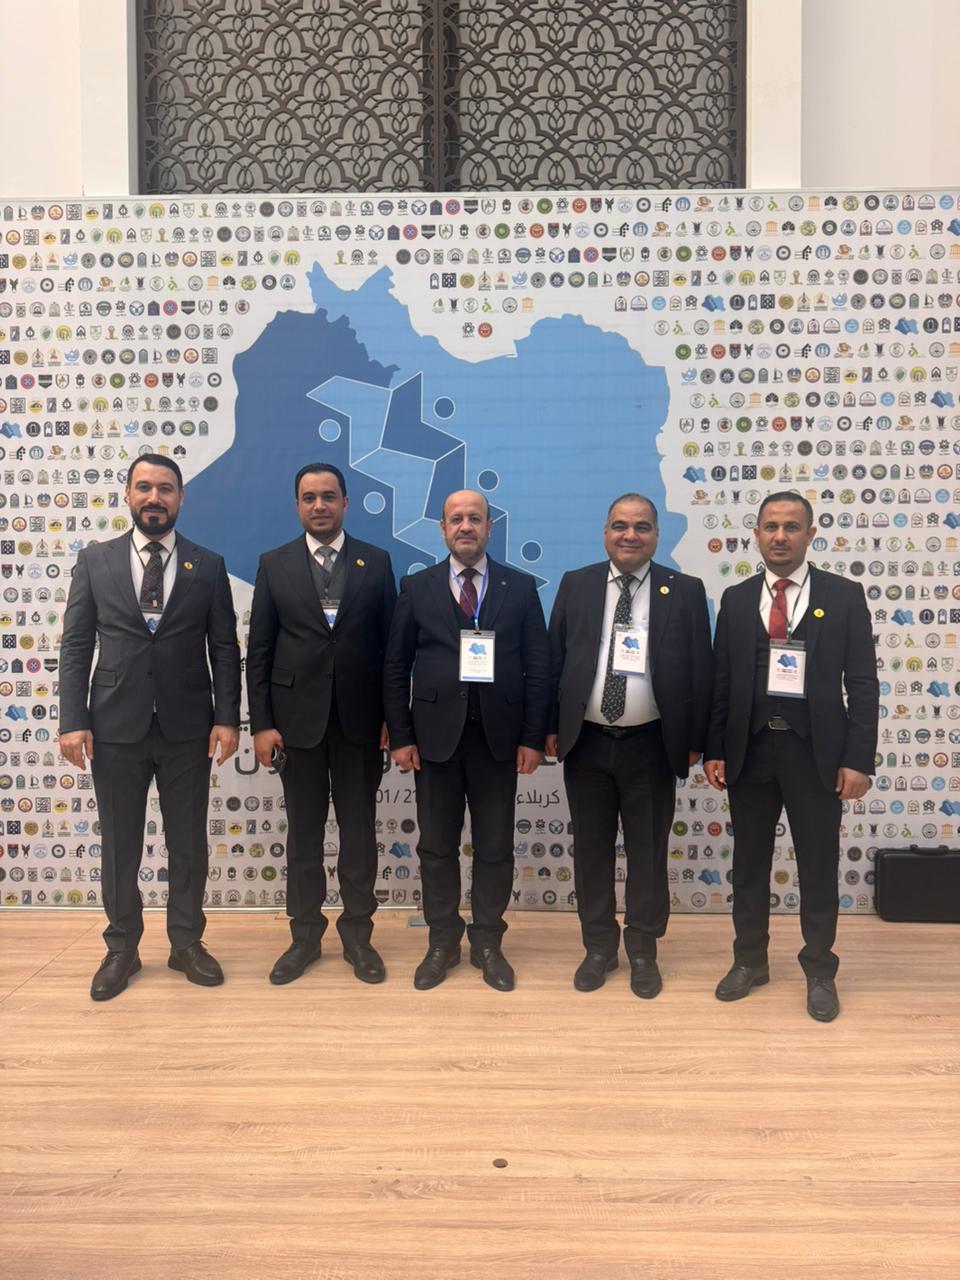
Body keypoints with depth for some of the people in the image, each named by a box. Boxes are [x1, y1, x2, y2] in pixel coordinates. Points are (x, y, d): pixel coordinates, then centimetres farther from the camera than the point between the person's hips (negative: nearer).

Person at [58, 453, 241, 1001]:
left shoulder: (209, 565, 3)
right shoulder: (95, 560, 4)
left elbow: (225, 648, 2)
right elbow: (76, 646, 2)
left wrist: (227, 718, -5)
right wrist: (73, 720, -6)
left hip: (187, 728, 0)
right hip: (116, 726, 0)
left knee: (189, 842, 9)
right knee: (119, 845, 10)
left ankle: (187, 943, 26)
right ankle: (122, 948, 27)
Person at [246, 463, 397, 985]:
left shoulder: (376, 562, 3)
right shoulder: (274, 564, 3)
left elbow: (390, 644, 3)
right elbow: (258, 650, 1)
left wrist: (391, 716, -2)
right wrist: (262, 723, -5)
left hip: (359, 718, 0)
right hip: (297, 716, 0)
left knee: (359, 829, 8)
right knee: (303, 830, 10)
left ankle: (357, 935, 22)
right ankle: (305, 935, 23)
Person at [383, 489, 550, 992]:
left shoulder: (520, 587, 4)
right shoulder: (417, 587, 4)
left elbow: (538, 667, 1)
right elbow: (396, 667, 3)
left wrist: (532, 738, -5)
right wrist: (400, 736, -3)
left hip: (497, 735, 0)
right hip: (435, 734, 0)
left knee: (495, 846, 8)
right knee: (437, 845, 10)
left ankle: (488, 944, 24)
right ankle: (442, 943, 25)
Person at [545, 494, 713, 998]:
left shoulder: (685, 591, 0)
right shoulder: (575, 585, 3)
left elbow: (701, 670, 1)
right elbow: (554, 660, 5)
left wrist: (695, 740, -1)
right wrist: (551, 727, 1)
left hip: (651, 745, -1)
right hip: (586, 743, 1)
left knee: (648, 851, 10)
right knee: (591, 849, 12)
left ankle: (644, 951, 26)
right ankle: (599, 946, 28)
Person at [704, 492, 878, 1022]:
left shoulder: (844, 595, 0)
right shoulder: (736, 599, 6)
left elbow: (862, 682, -3)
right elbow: (721, 680, 6)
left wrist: (858, 759, -9)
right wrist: (714, 750, 2)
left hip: (816, 750, -2)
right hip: (750, 747, 2)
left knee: (819, 867, 8)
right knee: (749, 863, 12)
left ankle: (819, 970, 26)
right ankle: (750, 961, 29)